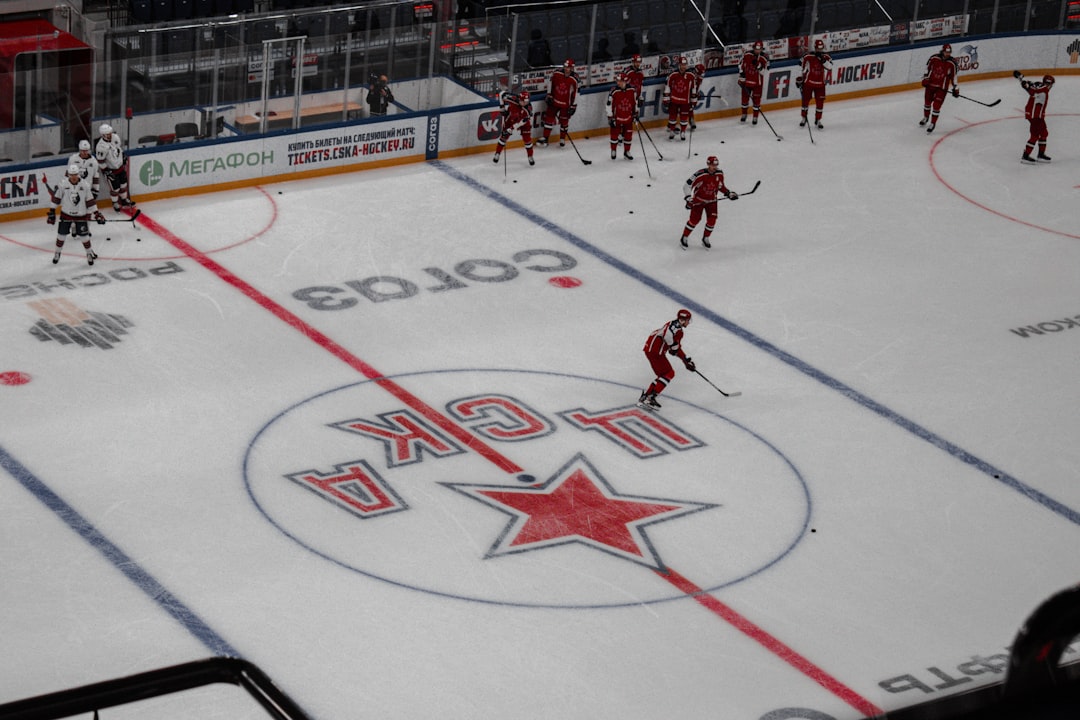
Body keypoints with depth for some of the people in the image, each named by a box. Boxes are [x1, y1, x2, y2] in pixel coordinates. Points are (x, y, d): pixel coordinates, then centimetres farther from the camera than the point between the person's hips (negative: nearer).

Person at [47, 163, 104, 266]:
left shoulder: (85, 185, -12)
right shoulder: (62, 184, -13)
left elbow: (90, 201, -5)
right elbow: (56, 199, -4)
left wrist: (97, 213, -5)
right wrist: (51, 212, -3)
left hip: (81, 215, -1)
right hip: (66, 214, 1)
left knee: (84, 236, 2)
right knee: (61, 234, 7)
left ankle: (89, 253, 22)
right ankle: (57, 253, 27)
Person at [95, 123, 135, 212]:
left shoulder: (115, 137, -12)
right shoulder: (101, 146, -31)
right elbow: (100, 161, -23)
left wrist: (124, 156, 17)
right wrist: (107, 171, -21)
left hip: (120, 165, 7)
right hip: (110, 169, -7)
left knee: (123, 184, 19)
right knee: (115, 188, 4)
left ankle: (124, 199, 40)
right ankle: (115, 203, 29)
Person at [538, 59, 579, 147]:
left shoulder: (574, 79, -19)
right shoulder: (557, 73, -13)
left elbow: (575, 93, -11)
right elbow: (550, 82, 4)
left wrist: (573, 106, -8)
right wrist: (549, 95, 5)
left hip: (565, 103, -3)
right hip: (554, 100, 3)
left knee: (564, 121, 6)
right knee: (549, 117, 4)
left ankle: (562, 139, 24)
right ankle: (545, 138, 14)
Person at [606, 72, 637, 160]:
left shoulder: (632, 91, -8)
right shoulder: (614, 92, -18)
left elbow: (635, 102, 9)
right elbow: (609, 106, -12)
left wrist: (635, 113, 13)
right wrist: (610, 118, -11)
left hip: (628, 118, 3)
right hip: (617, 117, -3)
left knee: (628, 135, 9)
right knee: (614, 134, 7)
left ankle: (627, 151, 24)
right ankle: (613, 151, 26)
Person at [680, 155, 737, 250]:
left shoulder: (720, 174, -8)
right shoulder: (701, 175, -25)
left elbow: (721, 186, 13)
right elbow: (687, 185, -20)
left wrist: (729, 194, 4)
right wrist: (688, 198, -27)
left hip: (711, 200, 4)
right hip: (699, 199, -4)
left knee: (712, 219, -6)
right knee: (694, 219, -6)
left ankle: (705, 239, 15)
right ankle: (684, 238, 12)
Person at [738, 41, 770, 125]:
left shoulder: (764, 58, -13)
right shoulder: (747, 54, -9)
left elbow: (762, 71, -15)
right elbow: (741, 64, 3)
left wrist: (758, 65, -32)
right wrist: (741, 75, -1)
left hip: (757, 82, -2)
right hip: (746, 79, 2)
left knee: (756, 99, -1)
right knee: (745, 97, 12)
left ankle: (755, 117, 9)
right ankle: (744, 114, 31)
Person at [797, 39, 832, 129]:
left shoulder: (825, 57, -4)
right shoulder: (808, 57, -11)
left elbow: (830, 67, -19)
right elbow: (801, 68, 0)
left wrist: (823, 59, -30)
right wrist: (799, 78, 3)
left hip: (820, 84, 2)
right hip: (808, 82, -2)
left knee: (820, 102, 0)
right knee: (805, 100, 6)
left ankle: (818, 120, 13)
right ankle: (804, 118, 24)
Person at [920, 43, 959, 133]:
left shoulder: (952, 63, -12)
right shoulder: (934, 58, -10)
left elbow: (953, 75, -2)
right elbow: (927, 68, 4)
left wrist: (955, 88, -1)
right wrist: (925, 78, -2)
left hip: (942, 87, -3)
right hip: (930, 84, 3)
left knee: (936, 105, -9)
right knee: (927, 102, 19)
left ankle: (933, 123, 4)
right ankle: (926, 117, 44)